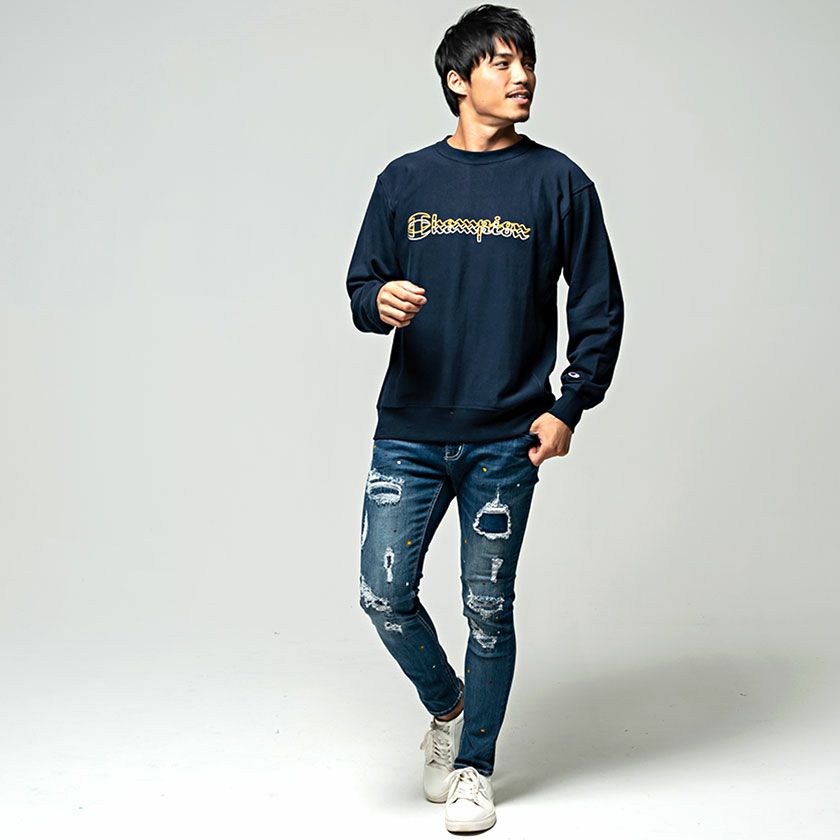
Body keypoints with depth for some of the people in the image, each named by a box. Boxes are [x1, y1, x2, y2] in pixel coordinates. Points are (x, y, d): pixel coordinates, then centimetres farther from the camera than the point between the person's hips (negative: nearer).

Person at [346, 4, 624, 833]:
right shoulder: (405, 180, 7)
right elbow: (360, 284, 10)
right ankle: (445, 704, 28)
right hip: (408, 431, 2)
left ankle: (473, 767, 25)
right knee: (385, 594, -2)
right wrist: (381, 301, -14)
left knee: (488, 608, 6)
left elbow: (599, 307, 4)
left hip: (505, 439, -1)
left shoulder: (558, 182, 2)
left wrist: (568, 408, -4)